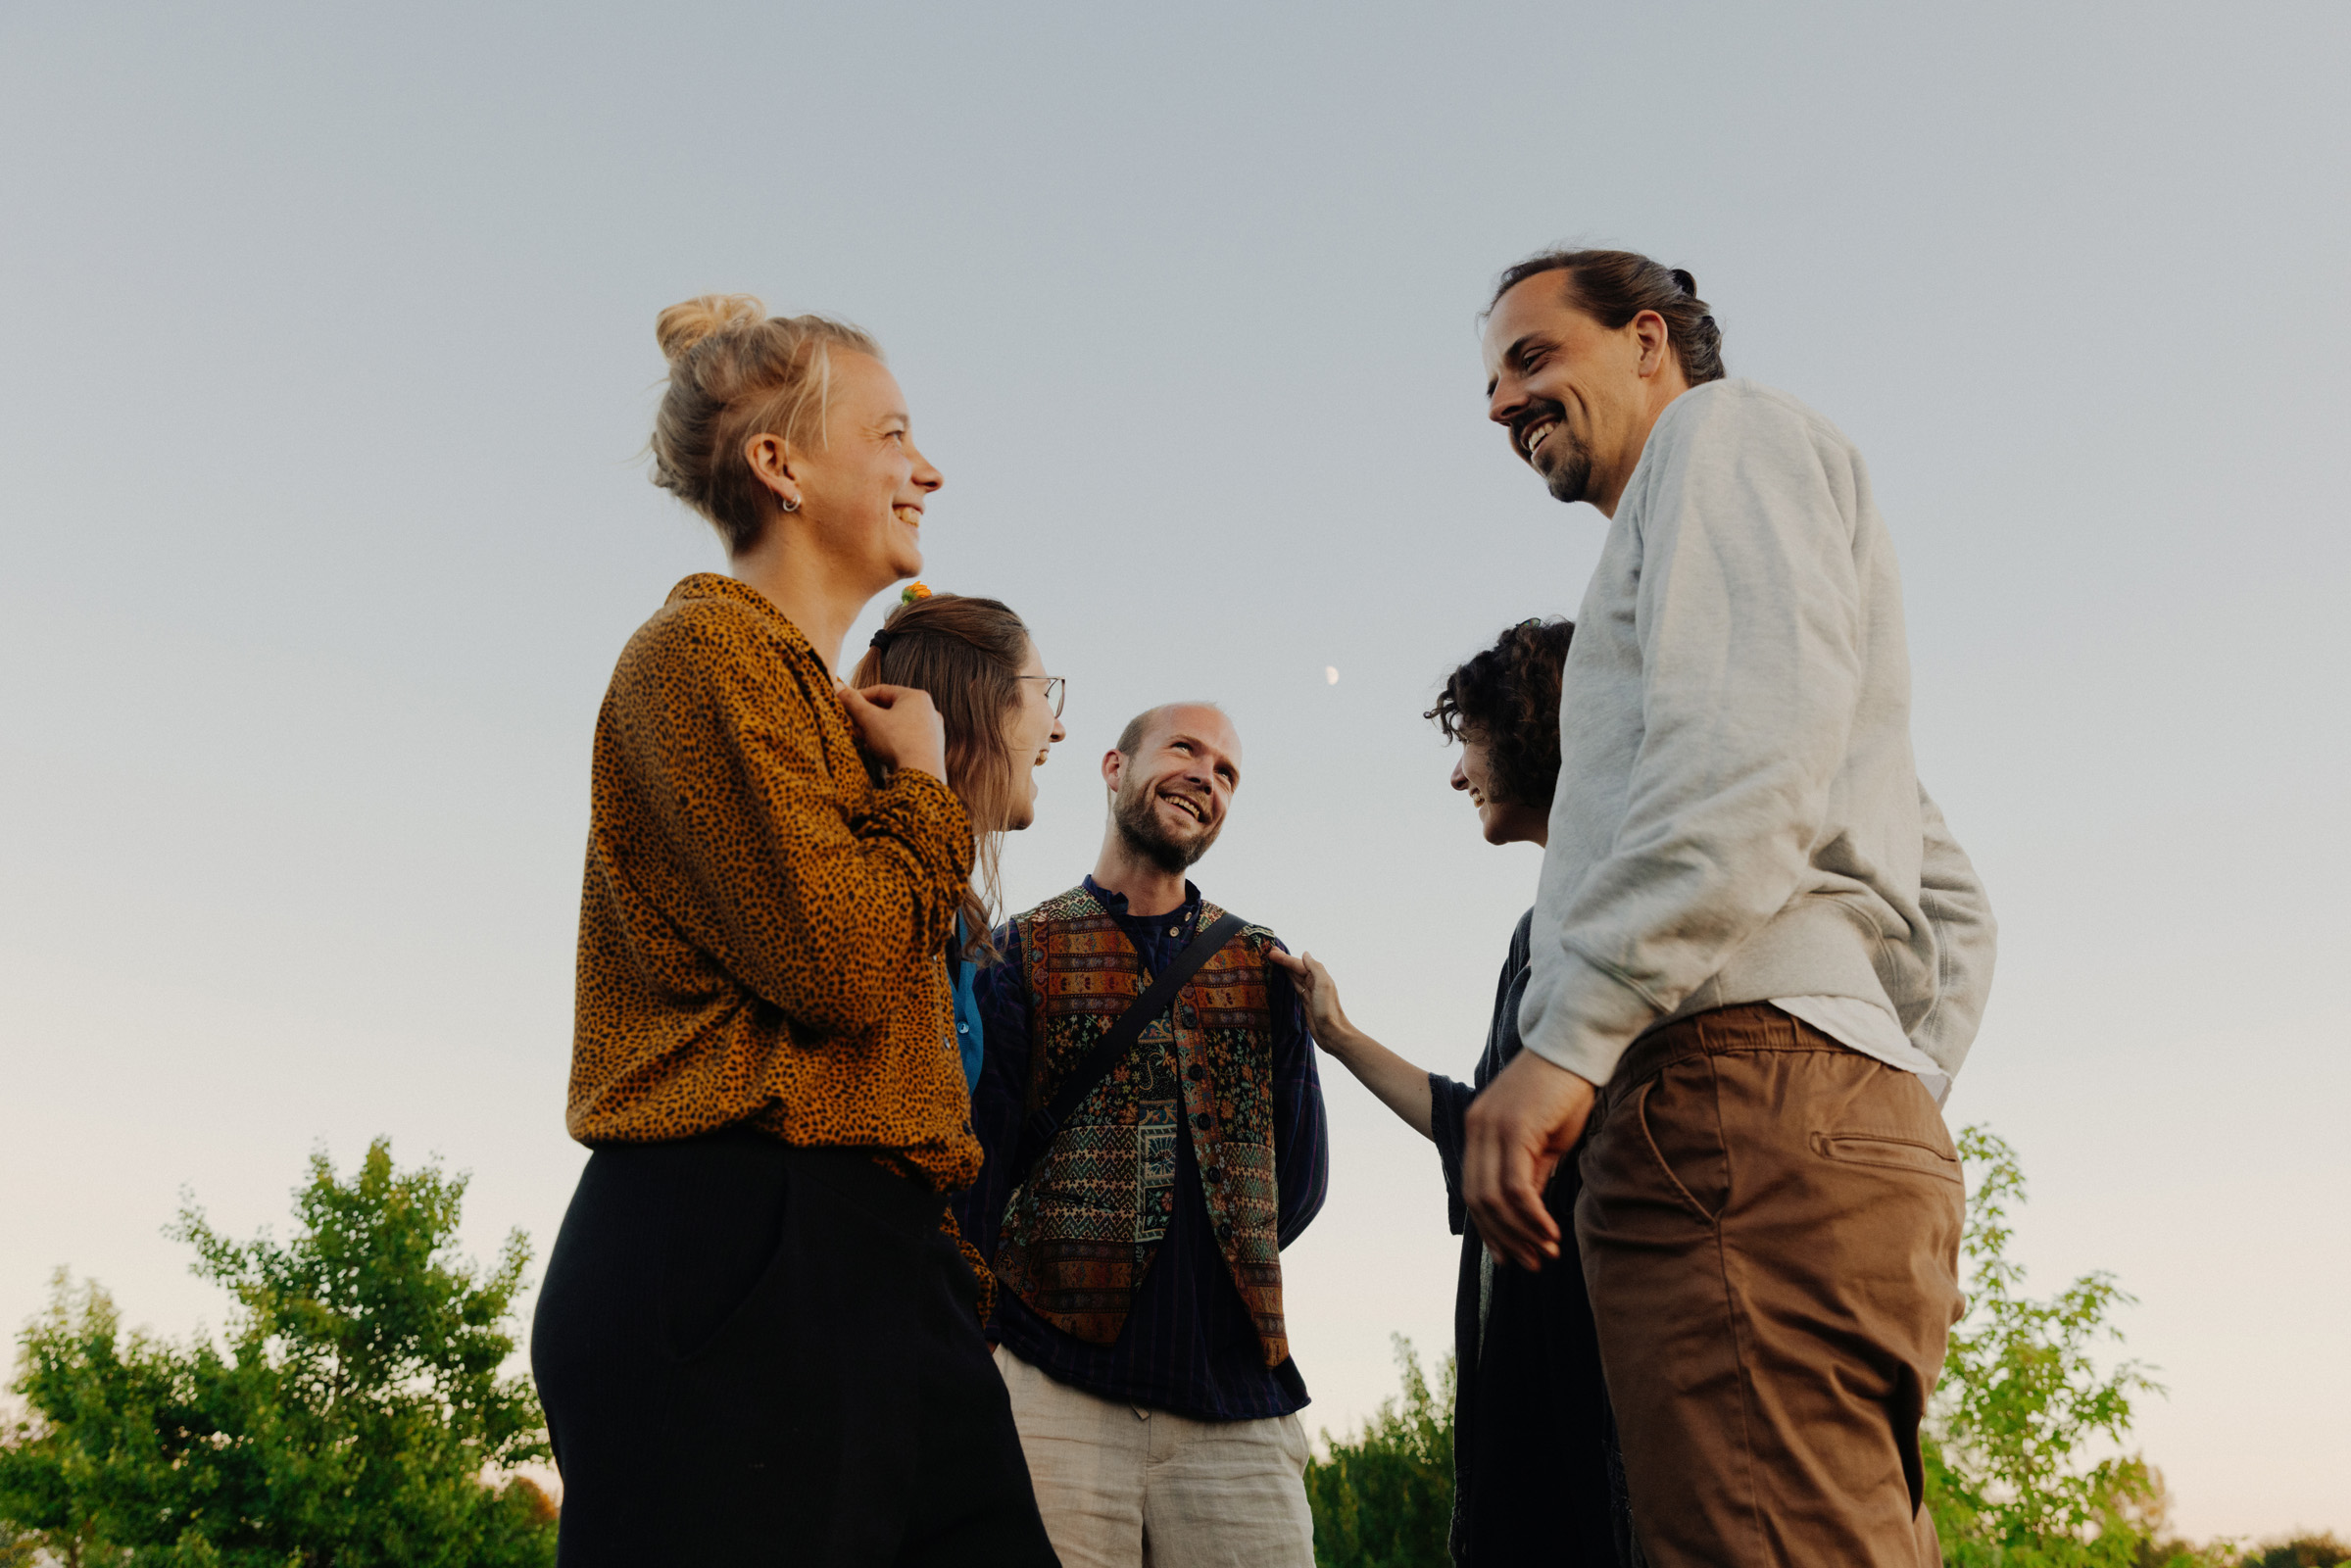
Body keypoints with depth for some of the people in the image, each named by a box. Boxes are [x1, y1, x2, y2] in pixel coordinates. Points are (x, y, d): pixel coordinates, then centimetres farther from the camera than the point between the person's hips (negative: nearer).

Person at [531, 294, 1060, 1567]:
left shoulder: (816, 692, 24)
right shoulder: (707, 648, -5)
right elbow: (838, 962, -18)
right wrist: (919, 778, -1)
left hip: (860, 1266, 9)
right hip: (732, 1262, -9)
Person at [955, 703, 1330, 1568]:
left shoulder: (1261, 966, 16)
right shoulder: (1021, 953, 7)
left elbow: (1296, 1177, 13)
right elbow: (976, 1165, 1)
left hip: (1237, 1397, 3)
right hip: (1056, 1392, -2)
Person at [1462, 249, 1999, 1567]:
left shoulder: (1729, 432, 9)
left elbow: (1757, 727, -14)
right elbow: (1953, 909, 29)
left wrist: (1567, 1029, -18)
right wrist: (1893, 1118, 19)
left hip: (1733, 1085, -10)